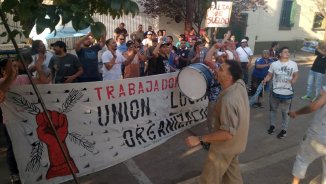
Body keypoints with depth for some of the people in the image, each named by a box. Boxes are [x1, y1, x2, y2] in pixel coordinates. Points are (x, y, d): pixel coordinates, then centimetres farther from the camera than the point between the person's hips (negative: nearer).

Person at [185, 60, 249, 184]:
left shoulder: (228, 100, -37)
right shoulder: (240, 84, -12)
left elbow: (228, 133, -35)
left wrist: (199, 139, -33)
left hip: (225, 146, -8)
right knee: (232, 173, 29)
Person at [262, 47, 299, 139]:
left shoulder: (293, 64, -3)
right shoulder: (274, 64, -5)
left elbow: (296, 75, 6)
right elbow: (270, 75, 0)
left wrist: (293, 80, -16)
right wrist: (265, 80, -20)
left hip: (287, 93, -1)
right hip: (275, 92, 1)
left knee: (285, 112, 10)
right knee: (273, 109, 17)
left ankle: (284, 130, 25)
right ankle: (272, 126, 36)